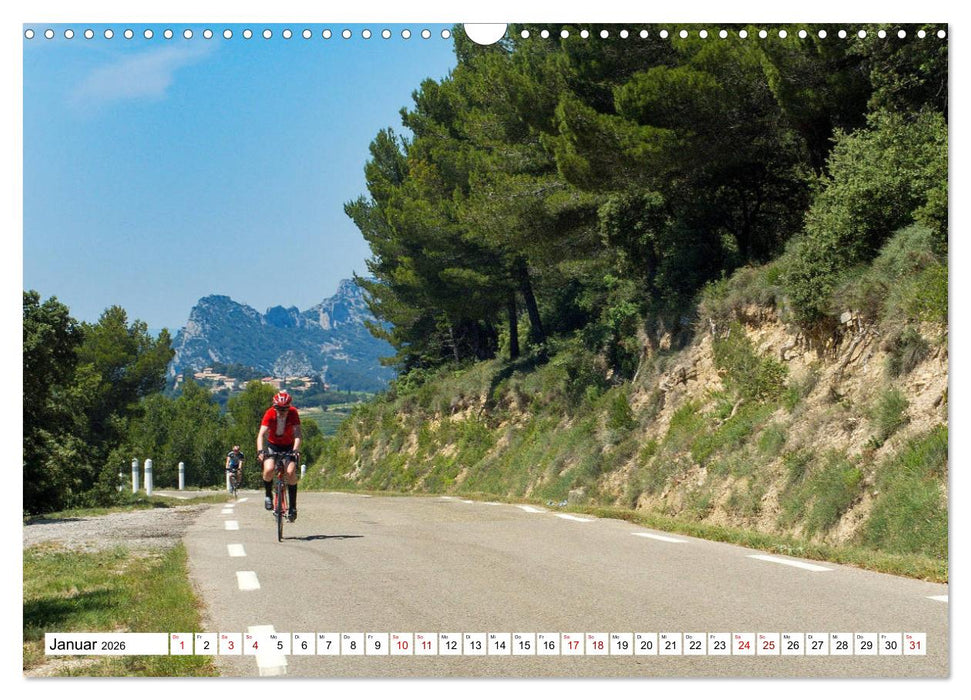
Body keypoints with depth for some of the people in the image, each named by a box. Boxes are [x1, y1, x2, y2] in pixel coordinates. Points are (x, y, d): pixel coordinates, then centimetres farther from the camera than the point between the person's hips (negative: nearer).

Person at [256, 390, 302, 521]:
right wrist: (260, 450, -49)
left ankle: (292, 506, -11)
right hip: (272, 445, 0)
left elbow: (297, 434, -30)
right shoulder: (270, 414, -25)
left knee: (291, 472, -20)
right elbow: (261, 434, -33)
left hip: (288, 446, 0)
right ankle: (268, 495, 1)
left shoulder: (293, 413, -23)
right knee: (269, 469, -26)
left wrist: (296, 450, -47)